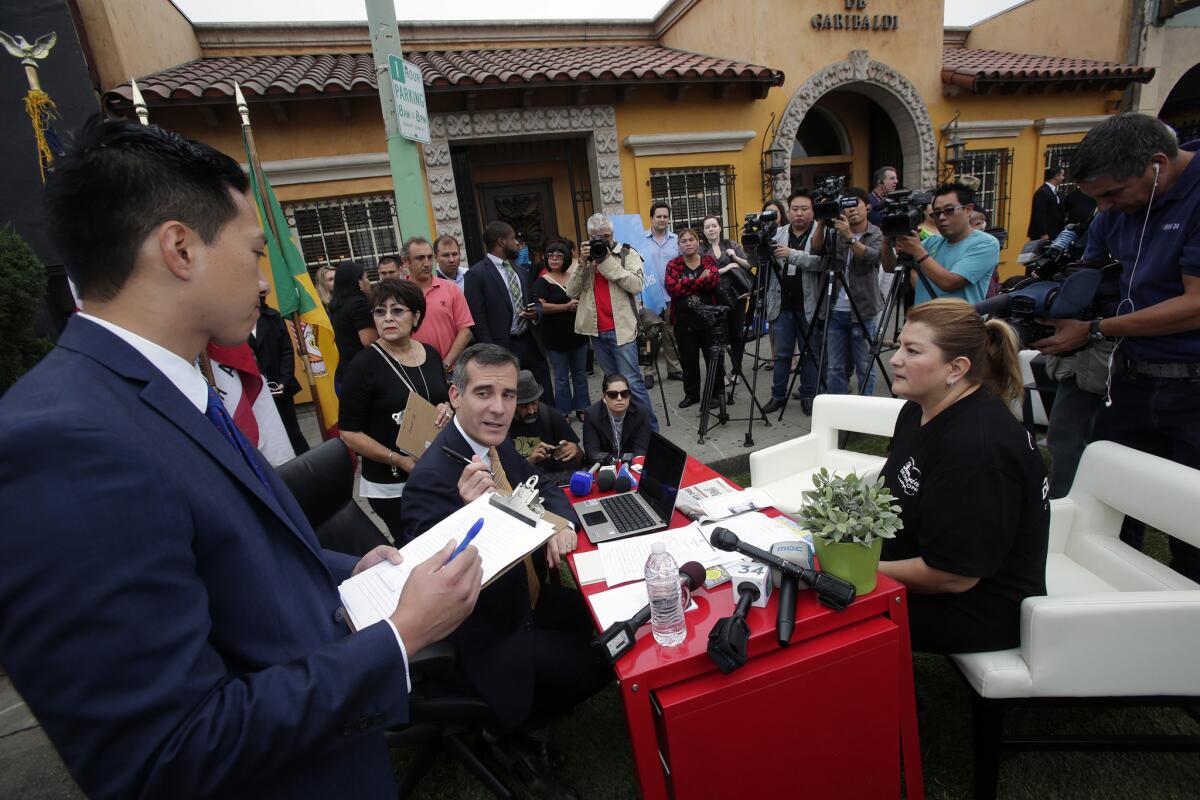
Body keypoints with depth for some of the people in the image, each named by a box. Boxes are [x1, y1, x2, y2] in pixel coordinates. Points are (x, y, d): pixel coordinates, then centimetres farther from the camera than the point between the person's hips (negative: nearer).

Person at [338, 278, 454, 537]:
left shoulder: (430, 353, 3)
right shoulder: (364, 366, -12)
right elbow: (349, 432, -11)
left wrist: (447, 408, -5)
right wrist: (398, 460, -20)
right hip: (390, 486, -5)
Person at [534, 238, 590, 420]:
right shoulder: (542, 282, -4)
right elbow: (540, 306, -18)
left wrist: (581, 305, -4)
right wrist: (566, 306, -20)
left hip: (578, 332, 4)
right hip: (555, 337, -4)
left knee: (580, 373, 12)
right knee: (562, 377, 4)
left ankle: (582, 408, 25)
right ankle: (563, 413, 16)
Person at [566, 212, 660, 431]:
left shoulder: (628, 254, 1)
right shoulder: (584, 256, 13)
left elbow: (636, 284, -16)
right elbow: (571, 292, 3)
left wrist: (608, 260, -14)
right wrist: (582, 263, -8)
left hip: (621, 329, -4)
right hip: (596, 331, 5)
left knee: (632, 382, -7)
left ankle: (650, 427, 2)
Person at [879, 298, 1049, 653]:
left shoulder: (978, 448, -30)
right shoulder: (919, 410, 1)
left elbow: (954, 575, -25)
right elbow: (893, 499, 12)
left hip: (980, 609, -9)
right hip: (923, 571, 9)